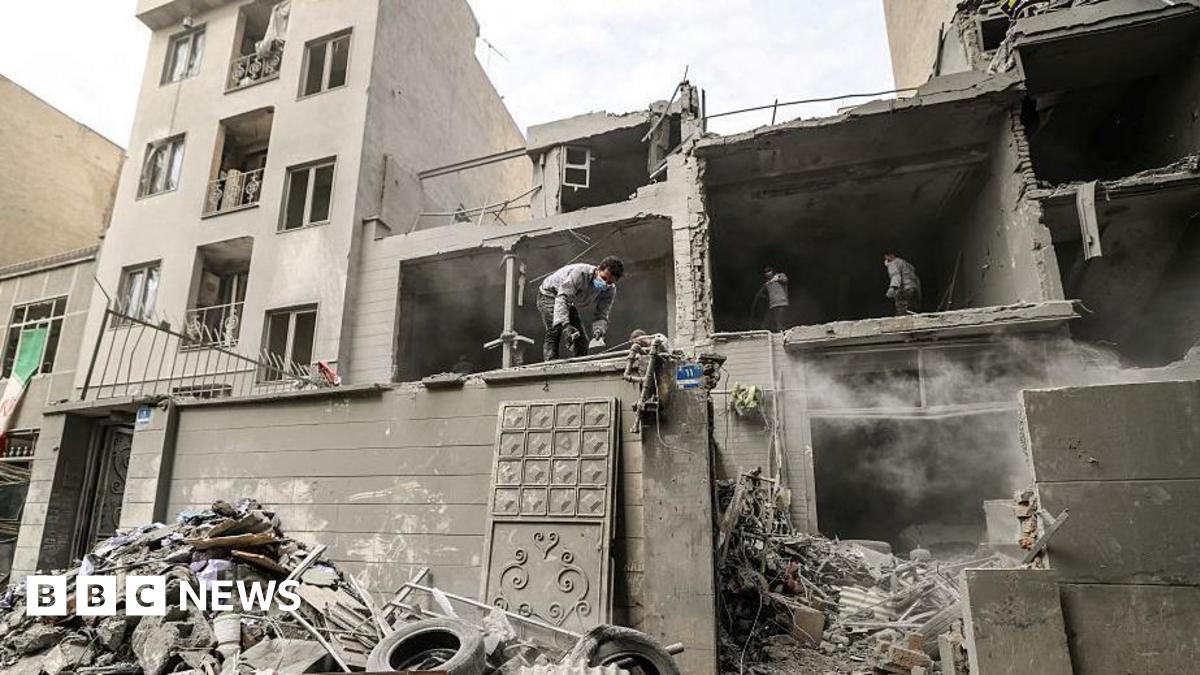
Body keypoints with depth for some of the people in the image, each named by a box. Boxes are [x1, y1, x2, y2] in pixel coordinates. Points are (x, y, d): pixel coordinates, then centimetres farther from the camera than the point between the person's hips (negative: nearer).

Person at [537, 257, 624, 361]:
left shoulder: (610, 291, -16)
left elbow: (601, 315, -18)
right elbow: (562, 298, -42)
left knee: (581, 339, 2)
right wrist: (565, 324, -56)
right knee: (555, 331, -27)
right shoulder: (580, 272, -35)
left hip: (570, 304, 7)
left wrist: (599, 330, -42)